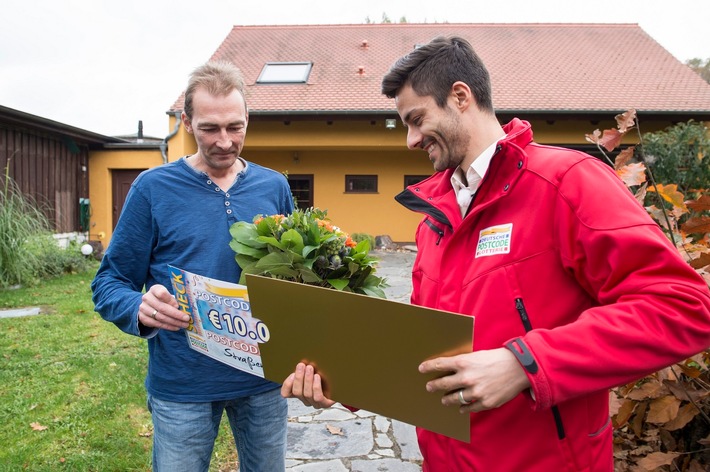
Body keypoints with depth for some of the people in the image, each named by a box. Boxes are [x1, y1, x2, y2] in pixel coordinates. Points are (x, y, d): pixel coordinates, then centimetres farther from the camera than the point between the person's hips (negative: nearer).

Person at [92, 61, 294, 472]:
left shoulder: (274, 186, 1)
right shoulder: (154, 188, -7)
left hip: (264, 377, 3)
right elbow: (110, 283, -5)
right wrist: (141, 309, -26)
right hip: (182, 385, -2)